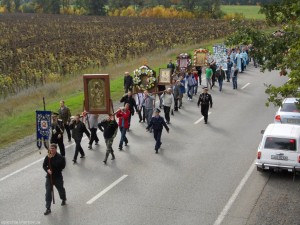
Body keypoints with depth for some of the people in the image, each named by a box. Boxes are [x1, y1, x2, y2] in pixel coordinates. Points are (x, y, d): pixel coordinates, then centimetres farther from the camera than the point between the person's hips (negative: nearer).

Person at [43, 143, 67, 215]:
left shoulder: (60, 157, -15)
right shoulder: (47, 157, -3)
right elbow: (44, 165, 5)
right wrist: (47, 170, -19)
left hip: (58, 177, -2)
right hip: (49, 177, 2)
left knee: (60, 189, 18)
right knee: (48, 192, -4)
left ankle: (63, 199, 51)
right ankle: (48, 208, 1)